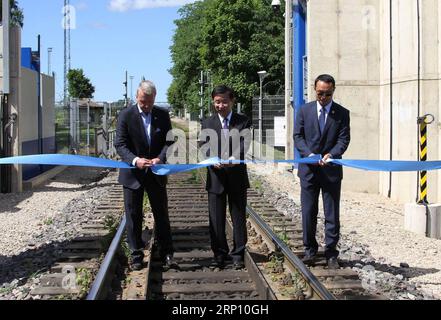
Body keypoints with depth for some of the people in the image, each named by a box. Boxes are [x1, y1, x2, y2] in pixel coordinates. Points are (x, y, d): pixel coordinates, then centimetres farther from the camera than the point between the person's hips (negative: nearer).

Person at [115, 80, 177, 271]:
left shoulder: (163, 116, 2)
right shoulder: (126, 116, -6)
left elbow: (169, 141, 0)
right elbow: (120, 144, -11)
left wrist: (161, 158, -20)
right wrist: (135, 160, -28)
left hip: (156, 173, 2)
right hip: (133, 174, -2)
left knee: (162, 214, 8)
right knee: (133, 216, 5)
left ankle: (166, 253, 17)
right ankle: (136, 255, 17)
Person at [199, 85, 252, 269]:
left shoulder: (243, 122, 3)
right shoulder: (207, 123, 7)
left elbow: (244, 145, -10)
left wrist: (233, 159, -30)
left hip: (237, 177, -1)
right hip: (216, 177, 1)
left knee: (239, 217, 6)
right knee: (216, 219, 6)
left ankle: (238, 255, 17)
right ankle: (220, 255, 19)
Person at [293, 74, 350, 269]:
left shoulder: (342, 113, 3)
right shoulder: (304, 110, 6)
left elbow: (344, 139, -3)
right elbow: (298, 136, 2)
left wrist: (331, 154, -22)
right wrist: (309, 154, -15)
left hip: (331, 170, -1)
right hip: (309, 169, 1)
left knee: (332, 214, 3)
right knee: (308, 212, 5)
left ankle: (331, 254, 11)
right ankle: (310, 250, 18)